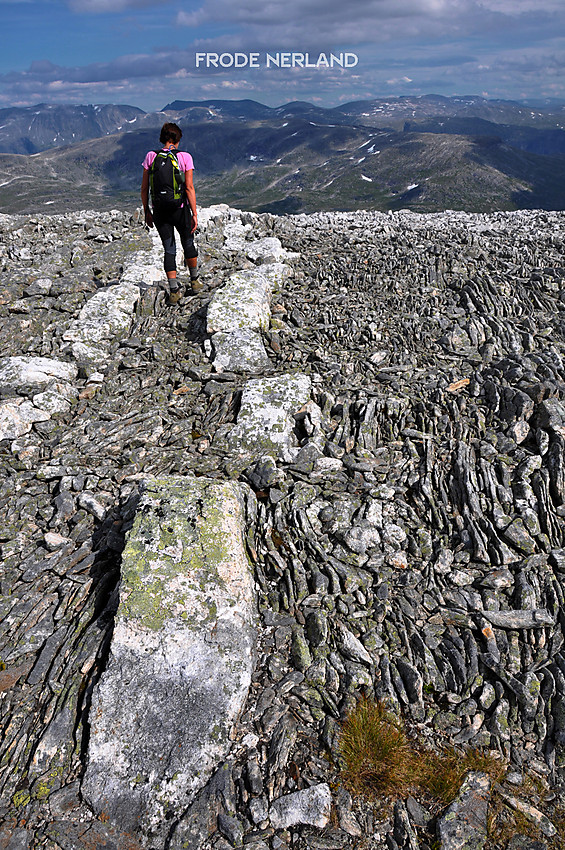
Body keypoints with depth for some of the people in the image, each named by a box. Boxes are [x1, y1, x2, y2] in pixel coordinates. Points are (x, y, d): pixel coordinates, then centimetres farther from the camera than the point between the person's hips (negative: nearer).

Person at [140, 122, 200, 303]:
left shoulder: (151, 156, 0)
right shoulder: (184, 157, -7)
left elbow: (144, 188, 1)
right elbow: (189, 188, -11)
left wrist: (147, 211, 11)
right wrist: (194, 214, -6)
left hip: (159, 211, 2)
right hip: (180, 209, -2)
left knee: (169, 250, 9)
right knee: (188, 244, 20)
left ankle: (174, 291, 4)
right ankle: (195, 281, 34)